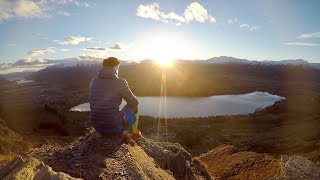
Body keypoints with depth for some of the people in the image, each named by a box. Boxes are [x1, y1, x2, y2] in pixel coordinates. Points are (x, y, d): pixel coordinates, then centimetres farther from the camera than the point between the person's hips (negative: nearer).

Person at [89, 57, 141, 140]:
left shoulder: (93, 81, -1)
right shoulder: (120, 82, -18)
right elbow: (134, 102, -7)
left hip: (98, 127, 5)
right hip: (115, 127, -5)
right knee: (134, 106, 22)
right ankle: (135, 133, 40)